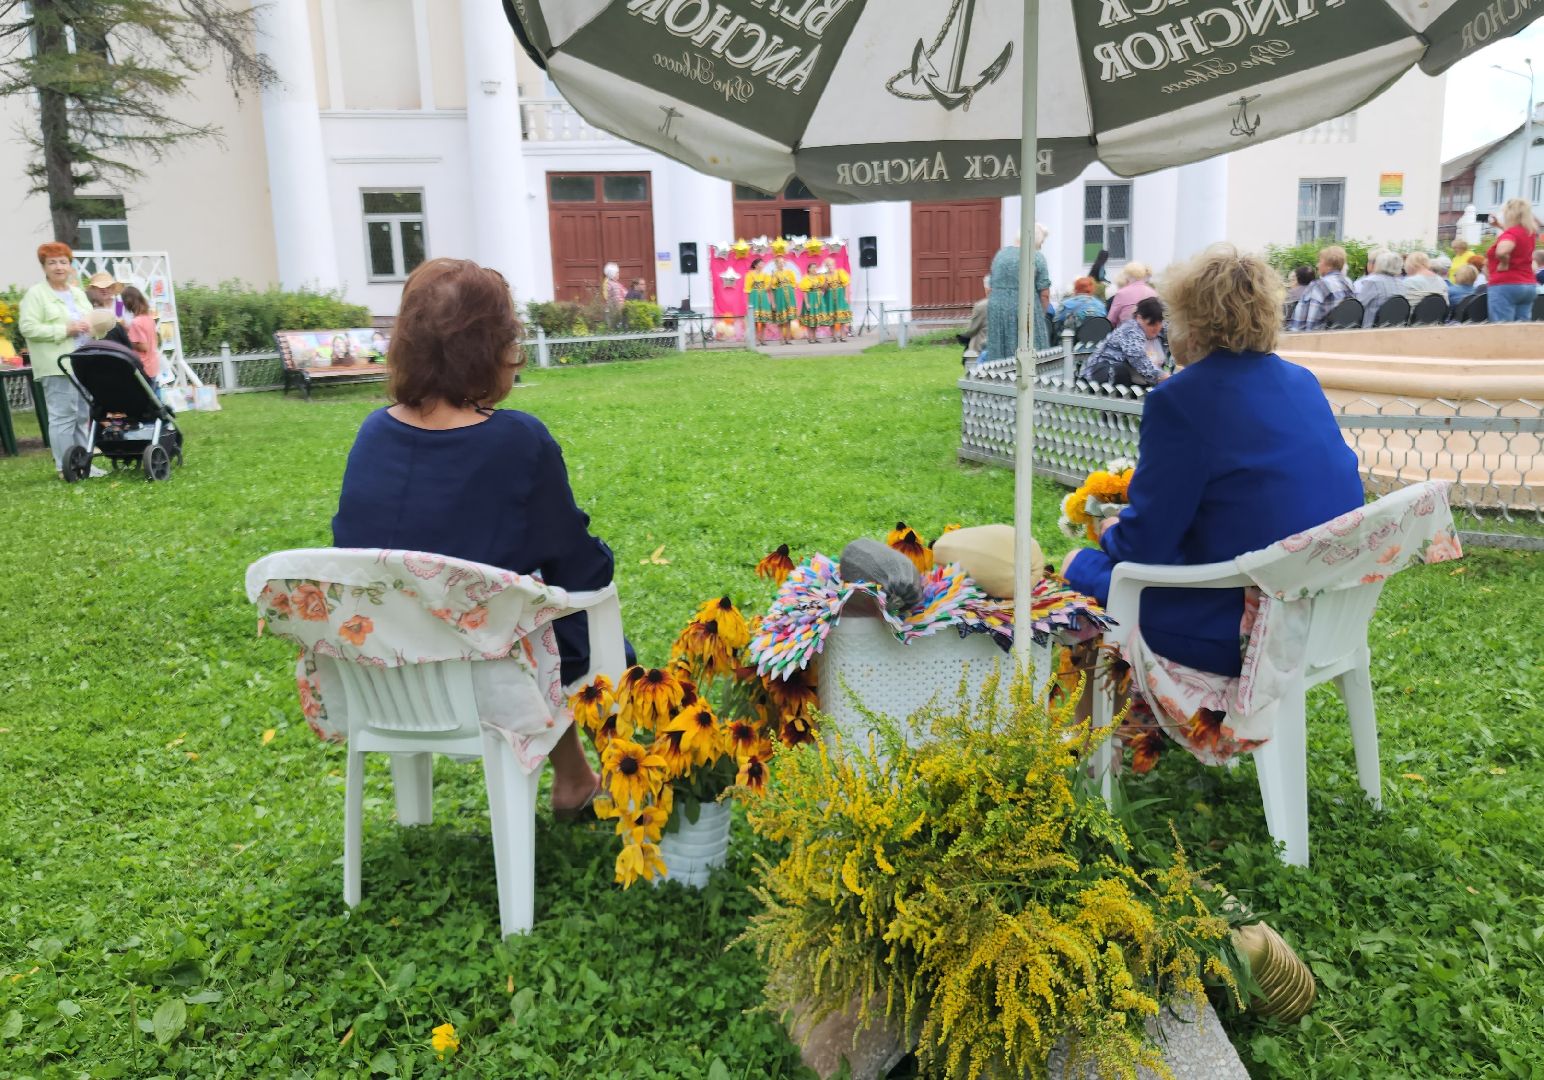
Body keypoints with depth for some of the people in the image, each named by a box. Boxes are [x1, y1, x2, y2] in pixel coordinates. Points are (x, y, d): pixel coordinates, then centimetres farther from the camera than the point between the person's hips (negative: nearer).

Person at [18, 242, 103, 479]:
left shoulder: (78, 293, 19)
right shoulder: (35, 294, -3)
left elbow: (92, 319, 28)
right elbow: (27, 327, -11)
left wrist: (91, 328, 3)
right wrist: (65, 330, -17)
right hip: (57, 366, -7)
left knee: (83, 415, 10)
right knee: (63, 415, -9)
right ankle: (65, 467, -5)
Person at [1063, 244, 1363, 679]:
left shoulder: (1179, 399, -18)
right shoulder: (1304, 382, 6)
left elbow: (1143, 547, -15)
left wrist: (1111, 534, 9)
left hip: (1239, 632, -8)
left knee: (1081, 566, 11)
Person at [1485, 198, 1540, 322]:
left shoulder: (1511, 233, -14)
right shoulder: (1530, 232, 12)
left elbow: (1502, 251, -37)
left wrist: (1504, 264, -18)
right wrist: (1499, 225, 31)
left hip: (1506, 285, -9)